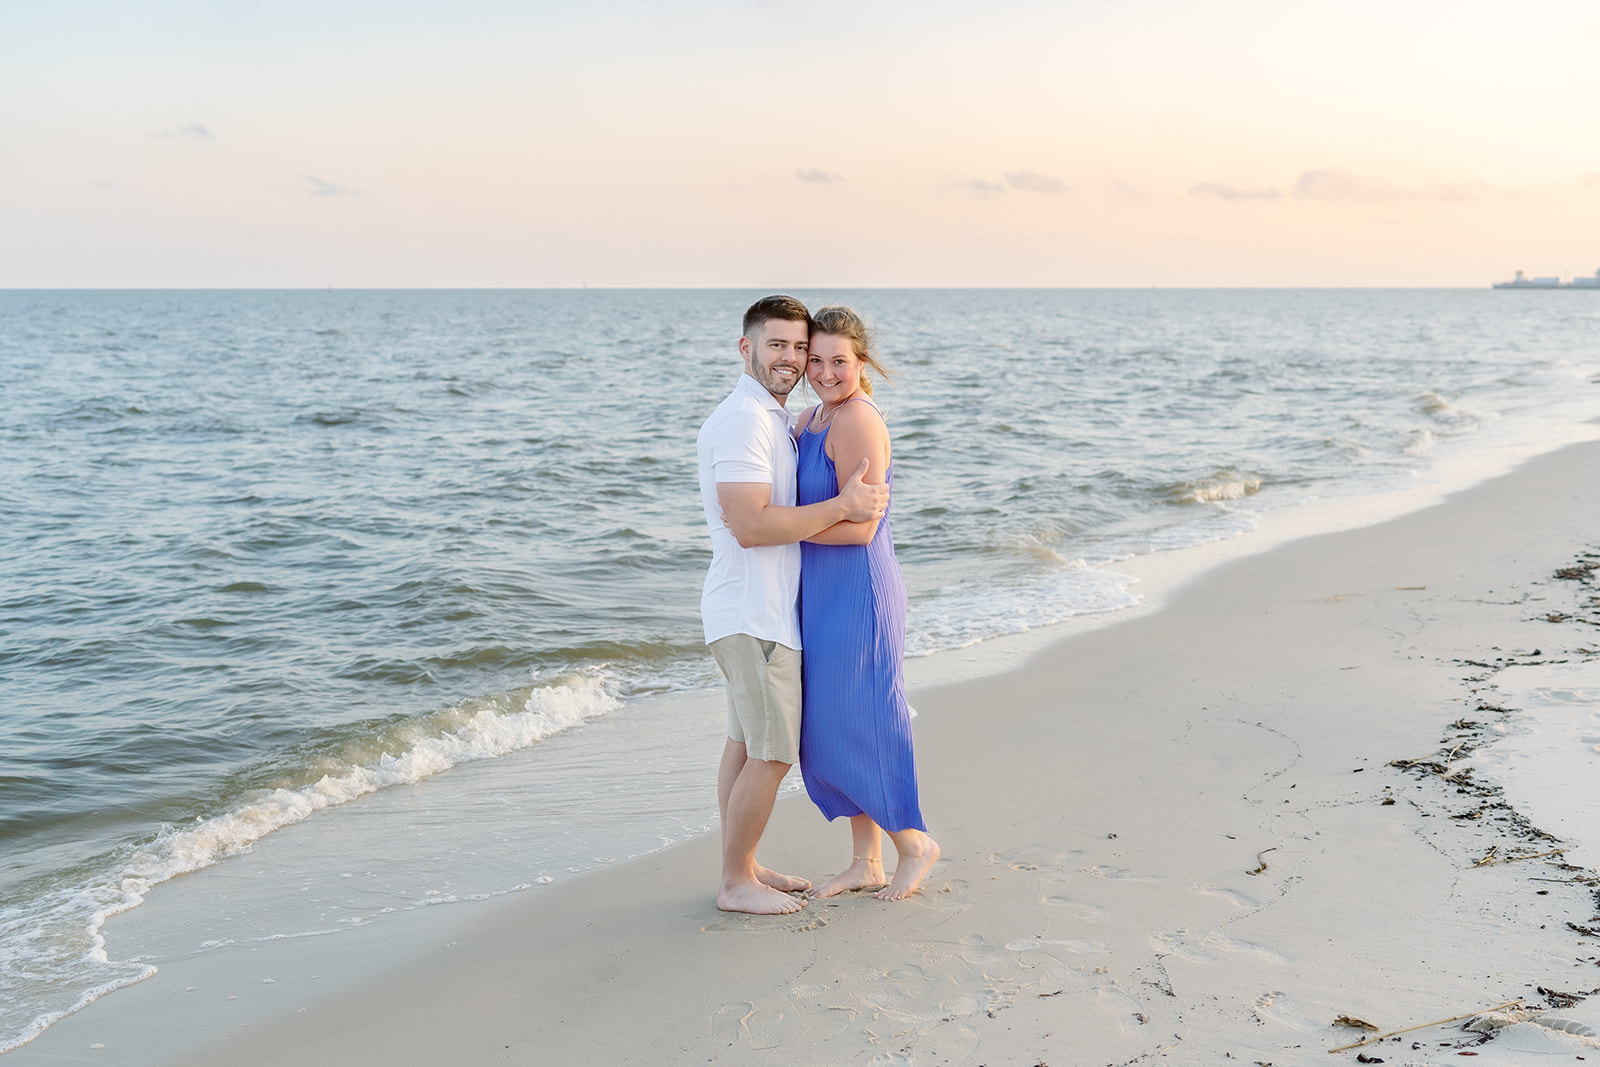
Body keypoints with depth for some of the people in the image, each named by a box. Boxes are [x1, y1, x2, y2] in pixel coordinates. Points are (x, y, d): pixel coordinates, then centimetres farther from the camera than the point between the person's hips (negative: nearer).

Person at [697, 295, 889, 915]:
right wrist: (842, 506, -23)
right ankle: (736, 883, 6)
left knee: (746, 744, 15)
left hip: (759, 610, 10)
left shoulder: (772, 419, 16)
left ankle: (742, 867, 24)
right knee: (772, 754, -4)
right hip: (754, 615, -10)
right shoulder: (743, 420, -18)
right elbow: (750, 524, -26)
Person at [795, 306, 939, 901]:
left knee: (856, 727, 0)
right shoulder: (811, 419, 12)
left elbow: (859, 526, -21)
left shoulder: (858, 422, -17)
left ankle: (914, 841, 19)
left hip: (857, 595, -10)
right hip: (821, 595, 10)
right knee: (825, 732, 13)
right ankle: (866, 862, 23)